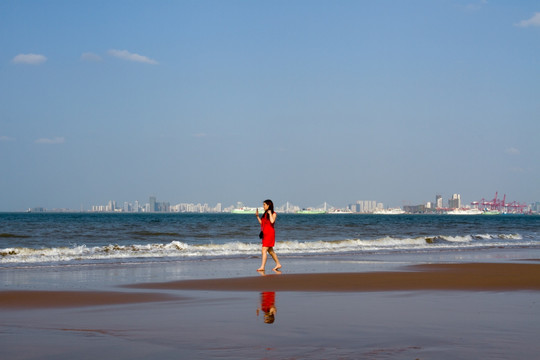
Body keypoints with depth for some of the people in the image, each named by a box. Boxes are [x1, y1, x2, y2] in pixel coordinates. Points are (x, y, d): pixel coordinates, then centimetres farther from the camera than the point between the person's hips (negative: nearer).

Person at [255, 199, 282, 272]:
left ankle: (262, 267, -17)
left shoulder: (274, 214, -7)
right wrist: (257, 216, 10)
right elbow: (261, 223, 18)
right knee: (270, 251, 14)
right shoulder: (265, 214, 15)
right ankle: (278, 264, 24)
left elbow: (272, 221, -24)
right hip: (265, 233, 9)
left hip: (270, 233, -9)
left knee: (264, 250, -15)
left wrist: (270, 213, -15)